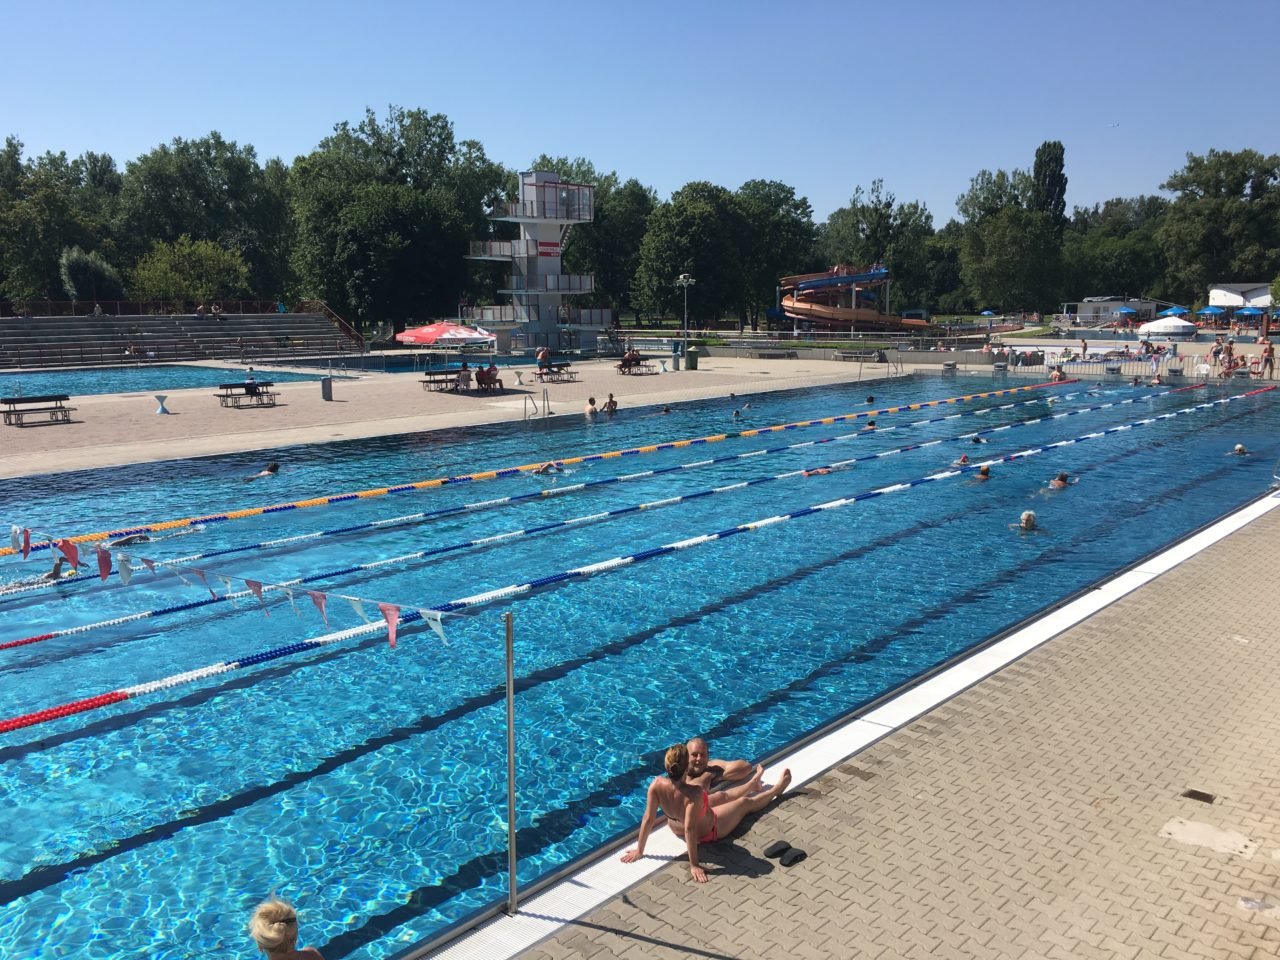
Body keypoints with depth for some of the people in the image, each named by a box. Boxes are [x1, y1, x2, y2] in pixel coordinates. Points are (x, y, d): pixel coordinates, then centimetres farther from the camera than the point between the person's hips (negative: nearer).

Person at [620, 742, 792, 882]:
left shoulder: (657, 785, -32)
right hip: (707, 832, -5)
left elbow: (649, 819, -26)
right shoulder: (694, 793, -45)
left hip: (676, 830, 5)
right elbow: (690, 829, -42)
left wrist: (639, 850, -16)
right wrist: (694, 865, -35)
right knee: (746, 803, 21)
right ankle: (776, 790, 50)